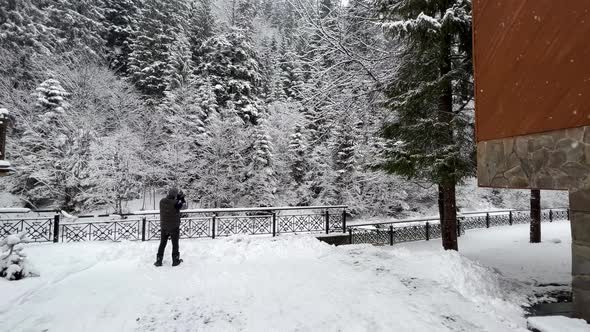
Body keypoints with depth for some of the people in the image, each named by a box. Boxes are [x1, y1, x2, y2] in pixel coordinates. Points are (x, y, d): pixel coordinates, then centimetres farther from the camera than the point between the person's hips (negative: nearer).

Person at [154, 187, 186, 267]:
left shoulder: (162, 201, -8)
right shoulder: (176, 203, -24)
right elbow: (183, 205, -7)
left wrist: (178, 199, 6)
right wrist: (181, 196, 4)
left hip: (163, 227, 4)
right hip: (174, 227, -4)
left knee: (162, 243, 17)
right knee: (175, 244, 13)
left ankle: (158, 261, 21)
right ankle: (175, 260, 22)